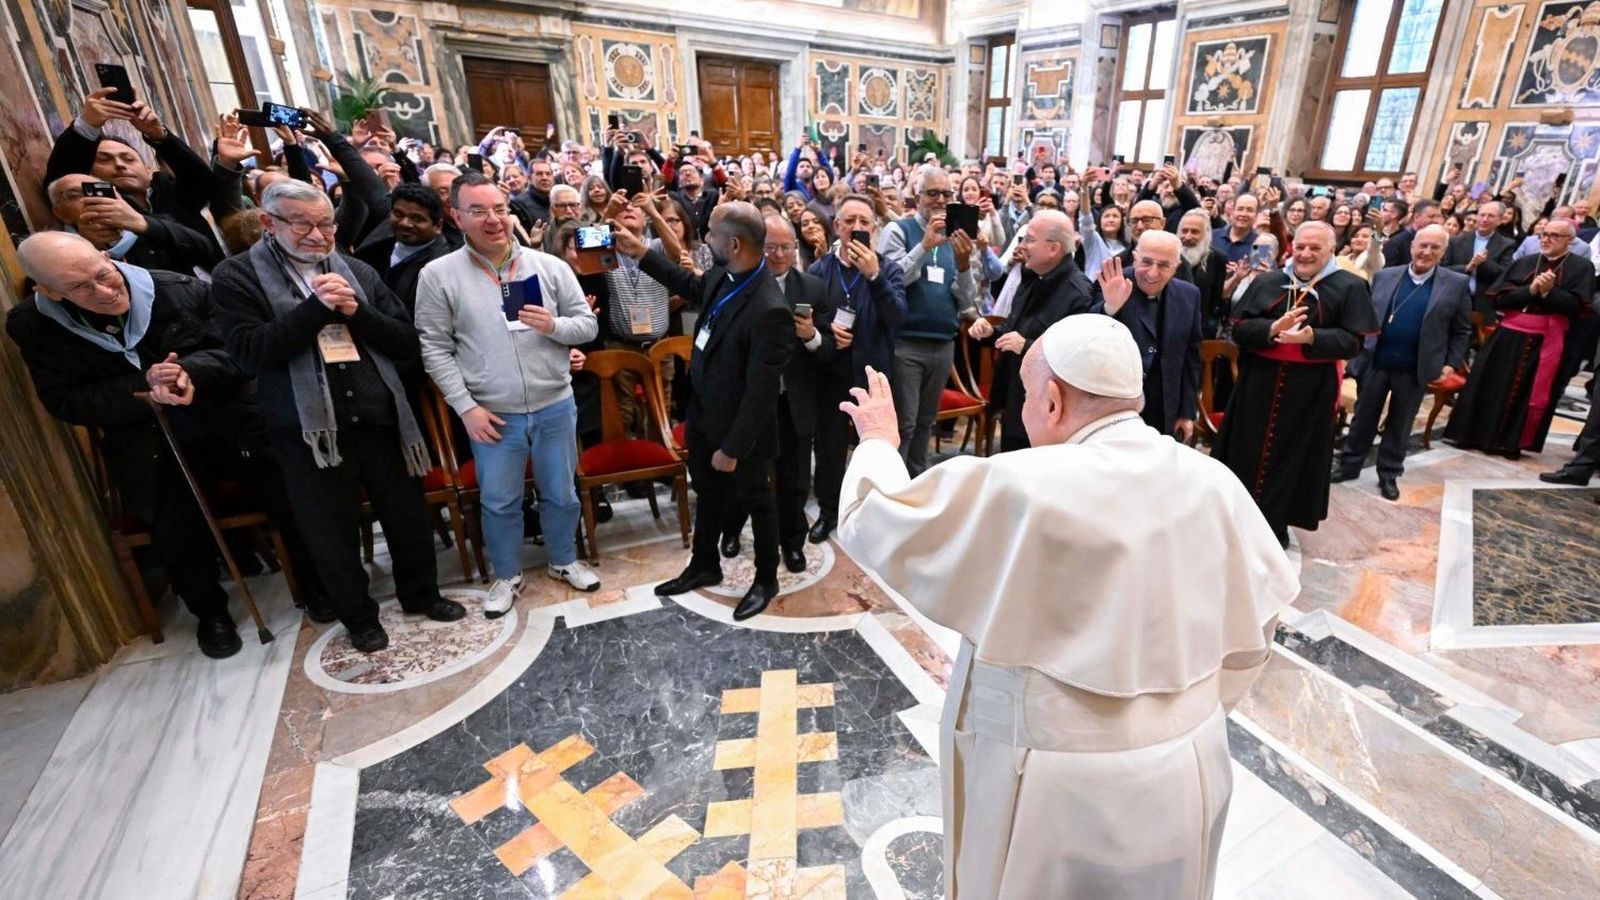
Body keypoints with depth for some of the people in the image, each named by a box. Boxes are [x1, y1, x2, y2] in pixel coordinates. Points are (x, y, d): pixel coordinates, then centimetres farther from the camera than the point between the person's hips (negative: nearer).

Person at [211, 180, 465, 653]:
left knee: (408, 515, 14)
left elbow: (406, 342, 3)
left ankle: (421, 594, 36)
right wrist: (317, 307, -17)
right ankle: (358, 616, 32)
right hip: (308, 430, -2)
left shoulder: (358, 271, 7)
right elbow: (250, 353, -14)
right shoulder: (237, 277, -1)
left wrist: (356, 312, -13)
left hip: (379, 418, 3)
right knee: (331, 531, 10)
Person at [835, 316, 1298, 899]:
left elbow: (871, 522, -14)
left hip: (1059, 792, -5)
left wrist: (878, 443, 5)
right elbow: (1250, 635, 5)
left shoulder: (1014, 489, -25)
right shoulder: (1215, 484, -7)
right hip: (1189, 774, 6)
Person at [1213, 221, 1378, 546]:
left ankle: (1275, 525, 19)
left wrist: (1311, 337, -23)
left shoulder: (1349, 287, 0)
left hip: (1309, 389, -1)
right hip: (1259, 383, 2)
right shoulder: (1266, 282, 5)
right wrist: (1272, 329, -22)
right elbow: (1239, 328, -3)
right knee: (1248, 452, 7)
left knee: (1292, 457, 6)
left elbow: (1353, 341, -7)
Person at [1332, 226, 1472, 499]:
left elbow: (1462, 331, 3)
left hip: (1416, 369, -1)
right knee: (1363, 417, 11)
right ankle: (1350, 464, 25)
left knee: (1399, 424, 11)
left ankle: (1389, 474, 23)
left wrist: (1452, 363, -4)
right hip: (1375, 362, 1)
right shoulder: (1384, 276, 2)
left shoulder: (1457, 284, 0)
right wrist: (1361, 343, -1)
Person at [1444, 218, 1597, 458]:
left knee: (1532, 393, 2)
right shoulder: (1524, 263, 8)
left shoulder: (1582, 267, 2)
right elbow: (1497, 297, -2)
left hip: (1546, 340, -2)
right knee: (1493, 387, 4)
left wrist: (1548, 291, -18)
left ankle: (1511, 442, 11)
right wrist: (1531, 289, -14)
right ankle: (1477, 434, 12)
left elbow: (1577, 306, -8)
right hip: (1510, 334, 2)